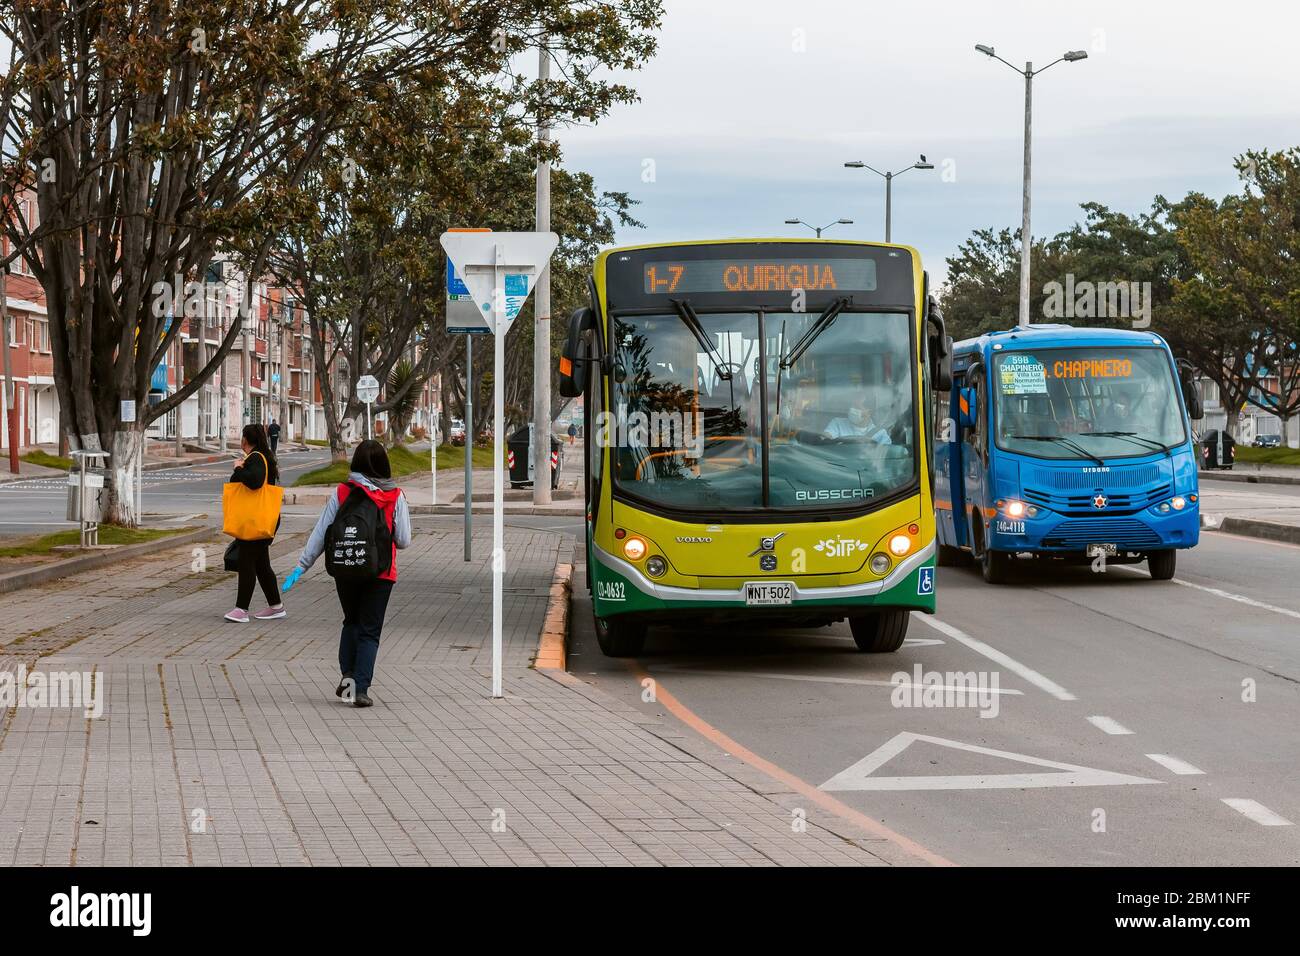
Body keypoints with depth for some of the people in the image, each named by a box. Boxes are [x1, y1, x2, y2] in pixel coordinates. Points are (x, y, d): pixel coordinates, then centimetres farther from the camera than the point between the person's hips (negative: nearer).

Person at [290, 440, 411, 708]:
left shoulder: (342, 493, -5)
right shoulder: (395, 496, -6)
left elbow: (321, 533, -2)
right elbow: (404, 540, -2)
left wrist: (302, 565, 4)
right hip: (380, 572, -1)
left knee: (351, 622, 22)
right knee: (370, 630, 6)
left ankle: (347, 673, 7)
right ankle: (361, 688, -2)